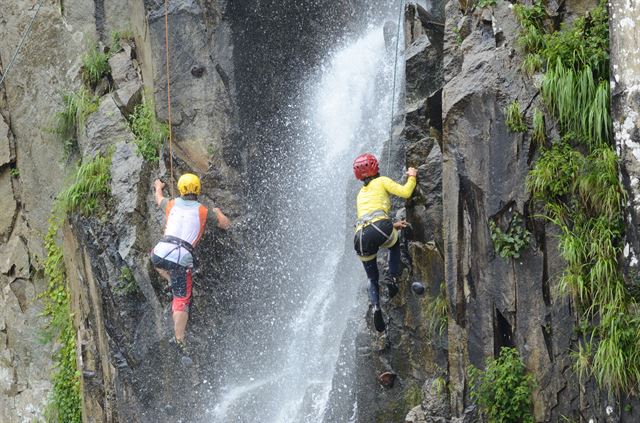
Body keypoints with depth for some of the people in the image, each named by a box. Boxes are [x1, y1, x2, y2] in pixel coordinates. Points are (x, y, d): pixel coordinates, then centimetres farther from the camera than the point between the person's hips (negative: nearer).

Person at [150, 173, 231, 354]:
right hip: (182, 259, -1)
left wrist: (158, 187, 63)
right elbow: (226, 224, 23)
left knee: (155, 258, 39)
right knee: (182, 301, 2)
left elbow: (159, 199, 41)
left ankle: (173, 285, 21)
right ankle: (180, 341, -7)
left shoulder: (173, 204, 16)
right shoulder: (203, 211, 10)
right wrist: (218, 212, 44)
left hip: (162, 252, 1)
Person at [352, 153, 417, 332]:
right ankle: (392, 276, 11)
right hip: (380, 227, -4)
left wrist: (392, 226, 46)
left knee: (372, 279, 17)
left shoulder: (361, 194, 34)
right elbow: (405, 192, 6)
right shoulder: (382, 181, 16)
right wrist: (412, 177, 23)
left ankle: (375, 306, -11)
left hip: (361, 236, 4)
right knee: (394, 245, 35)